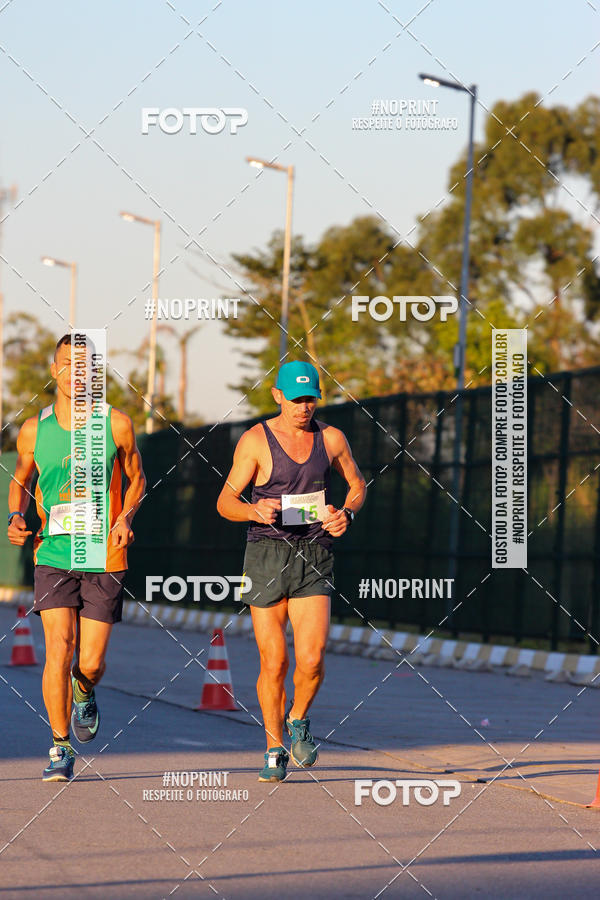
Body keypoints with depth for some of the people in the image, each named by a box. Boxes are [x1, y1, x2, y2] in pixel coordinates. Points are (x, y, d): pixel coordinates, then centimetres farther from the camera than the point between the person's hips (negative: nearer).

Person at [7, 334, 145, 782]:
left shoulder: (116, 424, 0)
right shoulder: (33, 430, 3)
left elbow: (136, 478, 13)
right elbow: (20, 482, 18)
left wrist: (126, 517, -6)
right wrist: (16, 518, -2)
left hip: (105, 559, 0)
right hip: (53, 555, 0)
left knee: (90, 663, 1)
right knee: (59, 648, -13)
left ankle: (84, 694, 39)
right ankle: (61, 748, -1)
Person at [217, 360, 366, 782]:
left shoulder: (331, 439, 4)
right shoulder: (255, 441, -5)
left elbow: (358, 485, 20)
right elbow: (226, 501, -3)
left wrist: (346, 514, -1)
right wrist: (254, 511, -24)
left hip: (314, 556, 2)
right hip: (267, 553, -1)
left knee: (312, 658, -13)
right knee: (274, 662, 0)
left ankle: (298, 720, 18)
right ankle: (275, 750, 18)